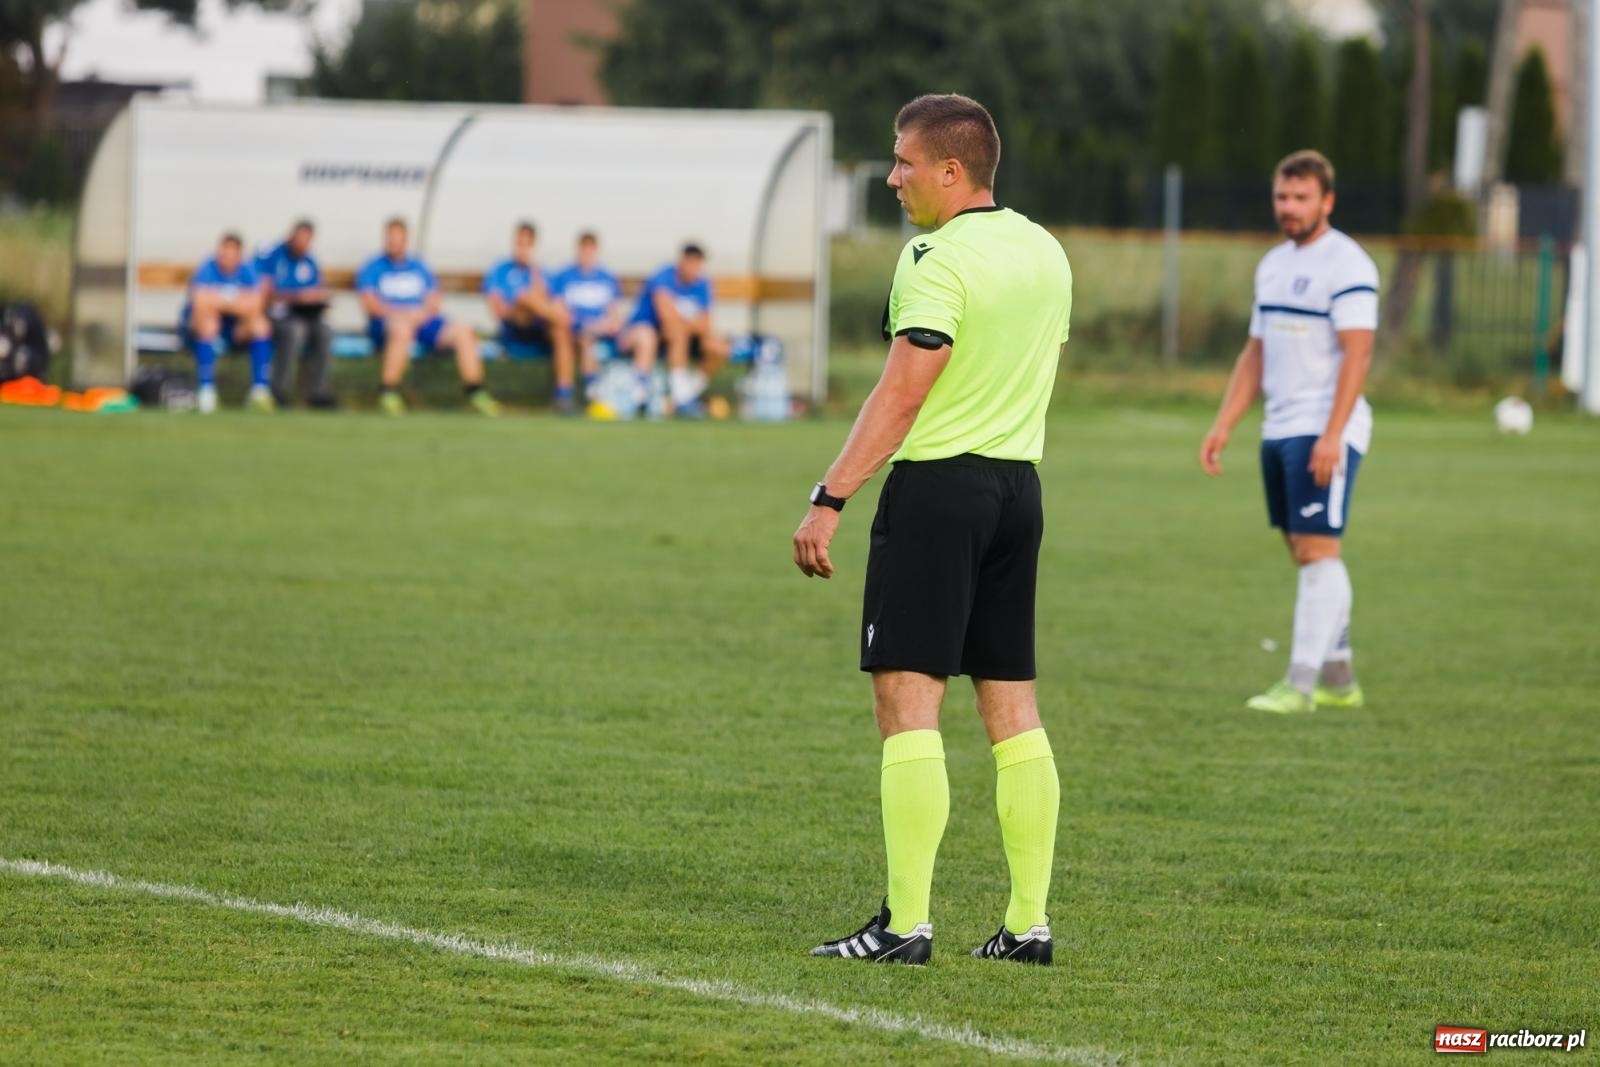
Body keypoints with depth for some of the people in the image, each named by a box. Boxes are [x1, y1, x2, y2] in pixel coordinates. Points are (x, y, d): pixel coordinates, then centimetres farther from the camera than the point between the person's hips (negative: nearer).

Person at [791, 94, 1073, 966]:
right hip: (1018, 484, 8)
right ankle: (1029, 922, 10)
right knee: (1012, 704, 10)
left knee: (907, 697, -6)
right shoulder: (1044, 253, 12)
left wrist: (829, 500, -21)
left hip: (937, 484, -8)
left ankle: (905, 923, -10)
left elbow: (902, 393, -20)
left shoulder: (937, 258, -14)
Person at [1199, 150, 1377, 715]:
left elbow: (1357, 352, -17)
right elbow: (1256, 353, 22)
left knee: (1317, 549, -11)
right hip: (1279, 430, 9)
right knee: (1303, 552, 10)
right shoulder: (1273, 265, 16)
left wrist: (1331, 435, -24)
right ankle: (1338, 679, 17)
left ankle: (1301, 683, -13)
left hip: (1325, 433, -9)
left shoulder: (1346, 264, -10)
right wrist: (1223, 425, 14)